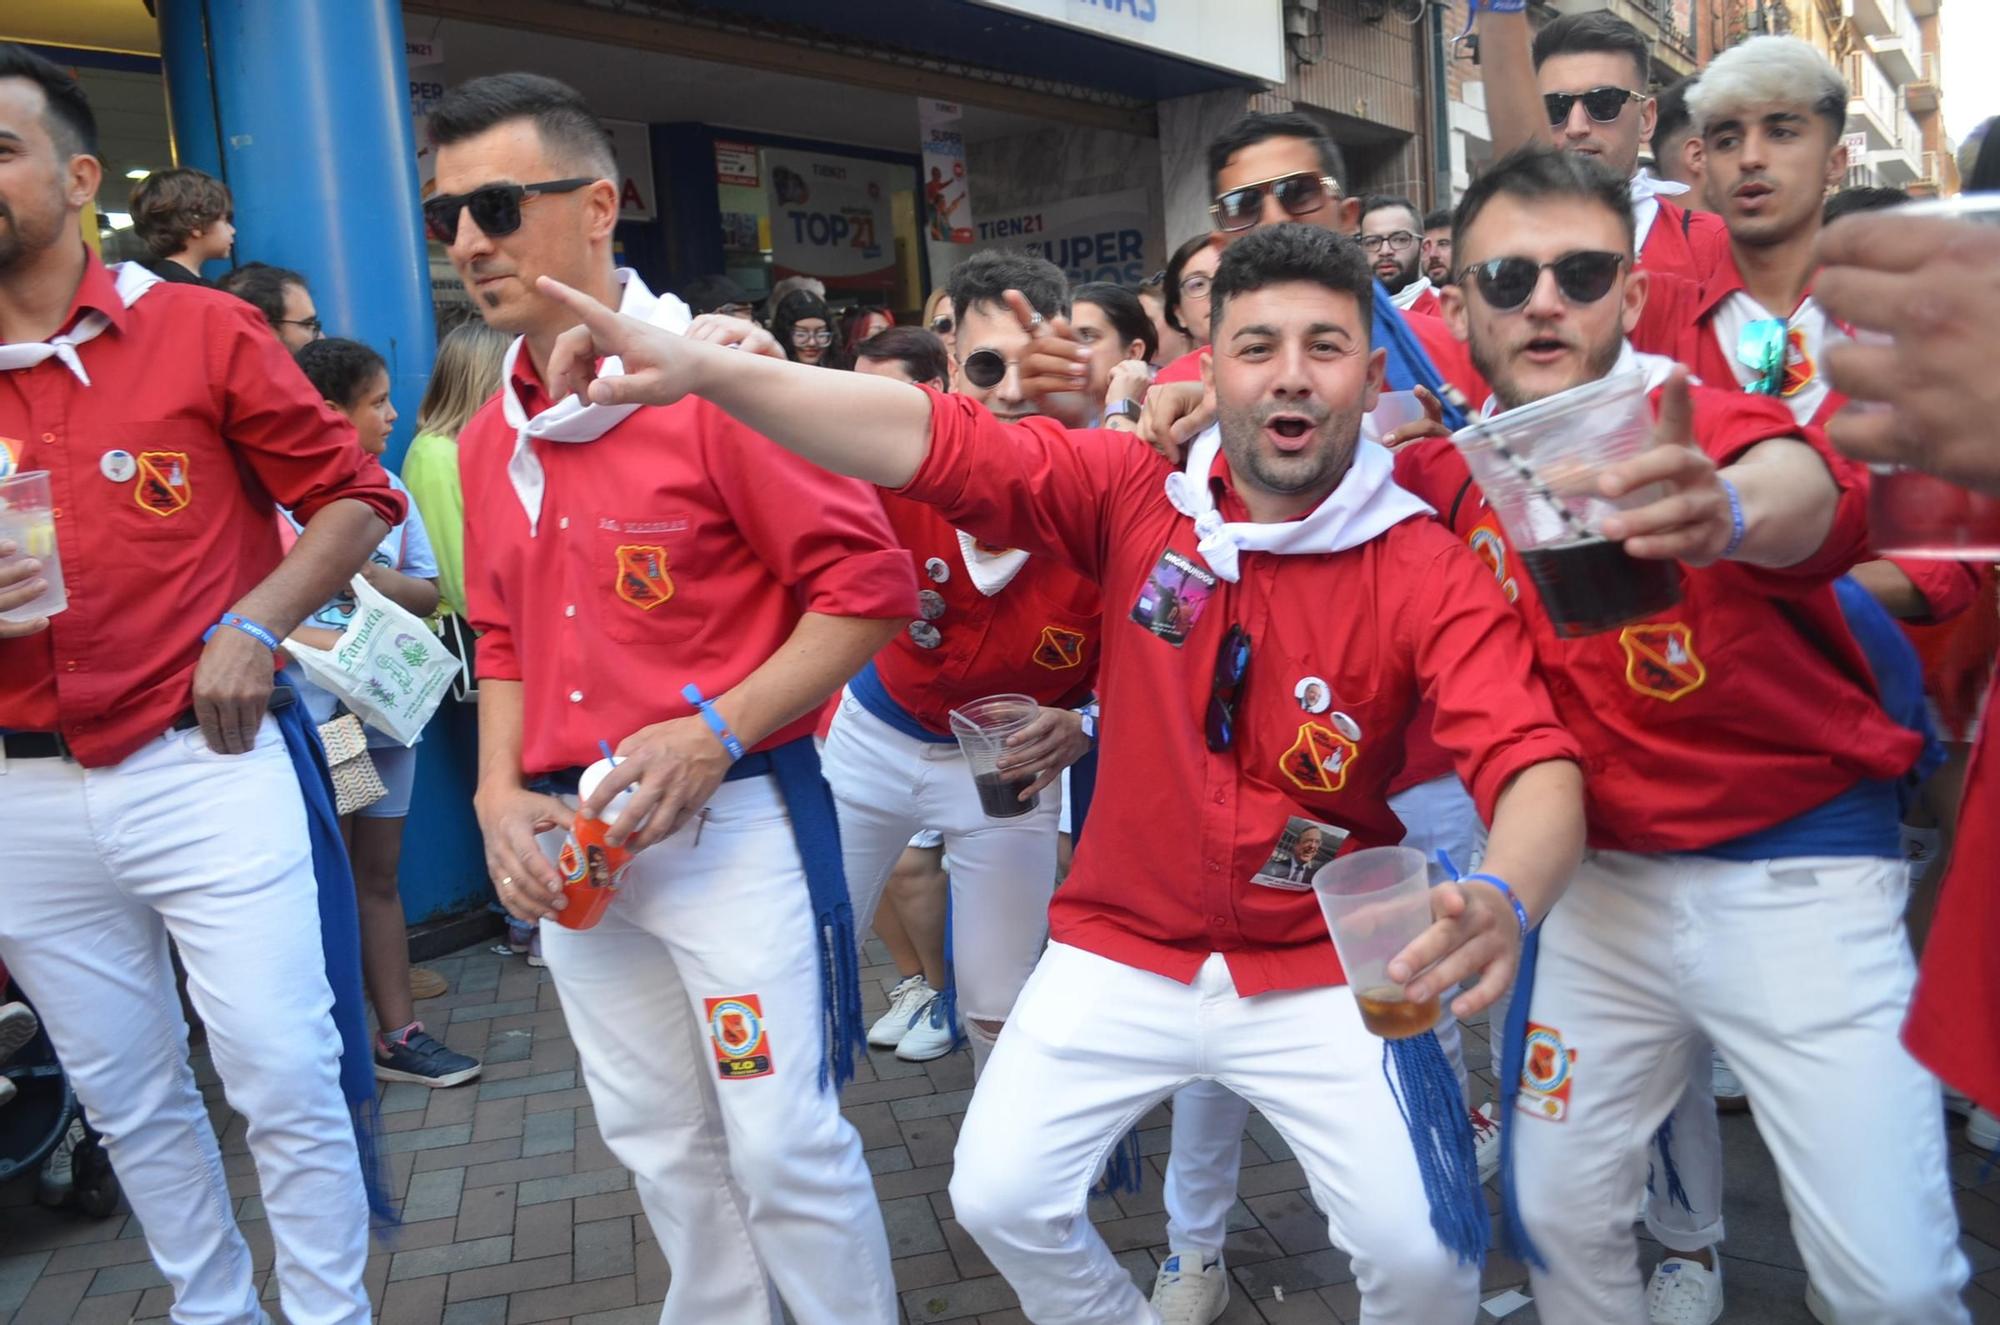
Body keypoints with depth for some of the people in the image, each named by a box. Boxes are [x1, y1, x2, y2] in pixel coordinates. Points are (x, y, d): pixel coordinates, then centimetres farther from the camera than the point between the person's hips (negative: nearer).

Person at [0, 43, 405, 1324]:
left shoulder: (201, 330, -2)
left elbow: (356, 496, 2)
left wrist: (256, 623, -9)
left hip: (208, 768, -3)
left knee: (288, 1084, 0)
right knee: (130, 1105, 15)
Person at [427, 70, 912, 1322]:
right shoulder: (488, 439, 8)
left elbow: (868, 586, -14)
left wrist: (713, 736, -19)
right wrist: (500, 796, 3)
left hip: (734, 820, -6)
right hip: (574, 846, 7)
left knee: (785, 1147, 2)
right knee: (660, 1145, 19)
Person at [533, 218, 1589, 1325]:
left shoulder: (1429, 572, -13)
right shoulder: (1135, 493, -8)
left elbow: (1534, 764, -24)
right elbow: (932, 438, -16)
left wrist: (1504, 899, -47)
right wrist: (702, 368, -27)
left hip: (1320, 975, -1)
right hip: (1124, 952, 2)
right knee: (1000, 1199, 0)